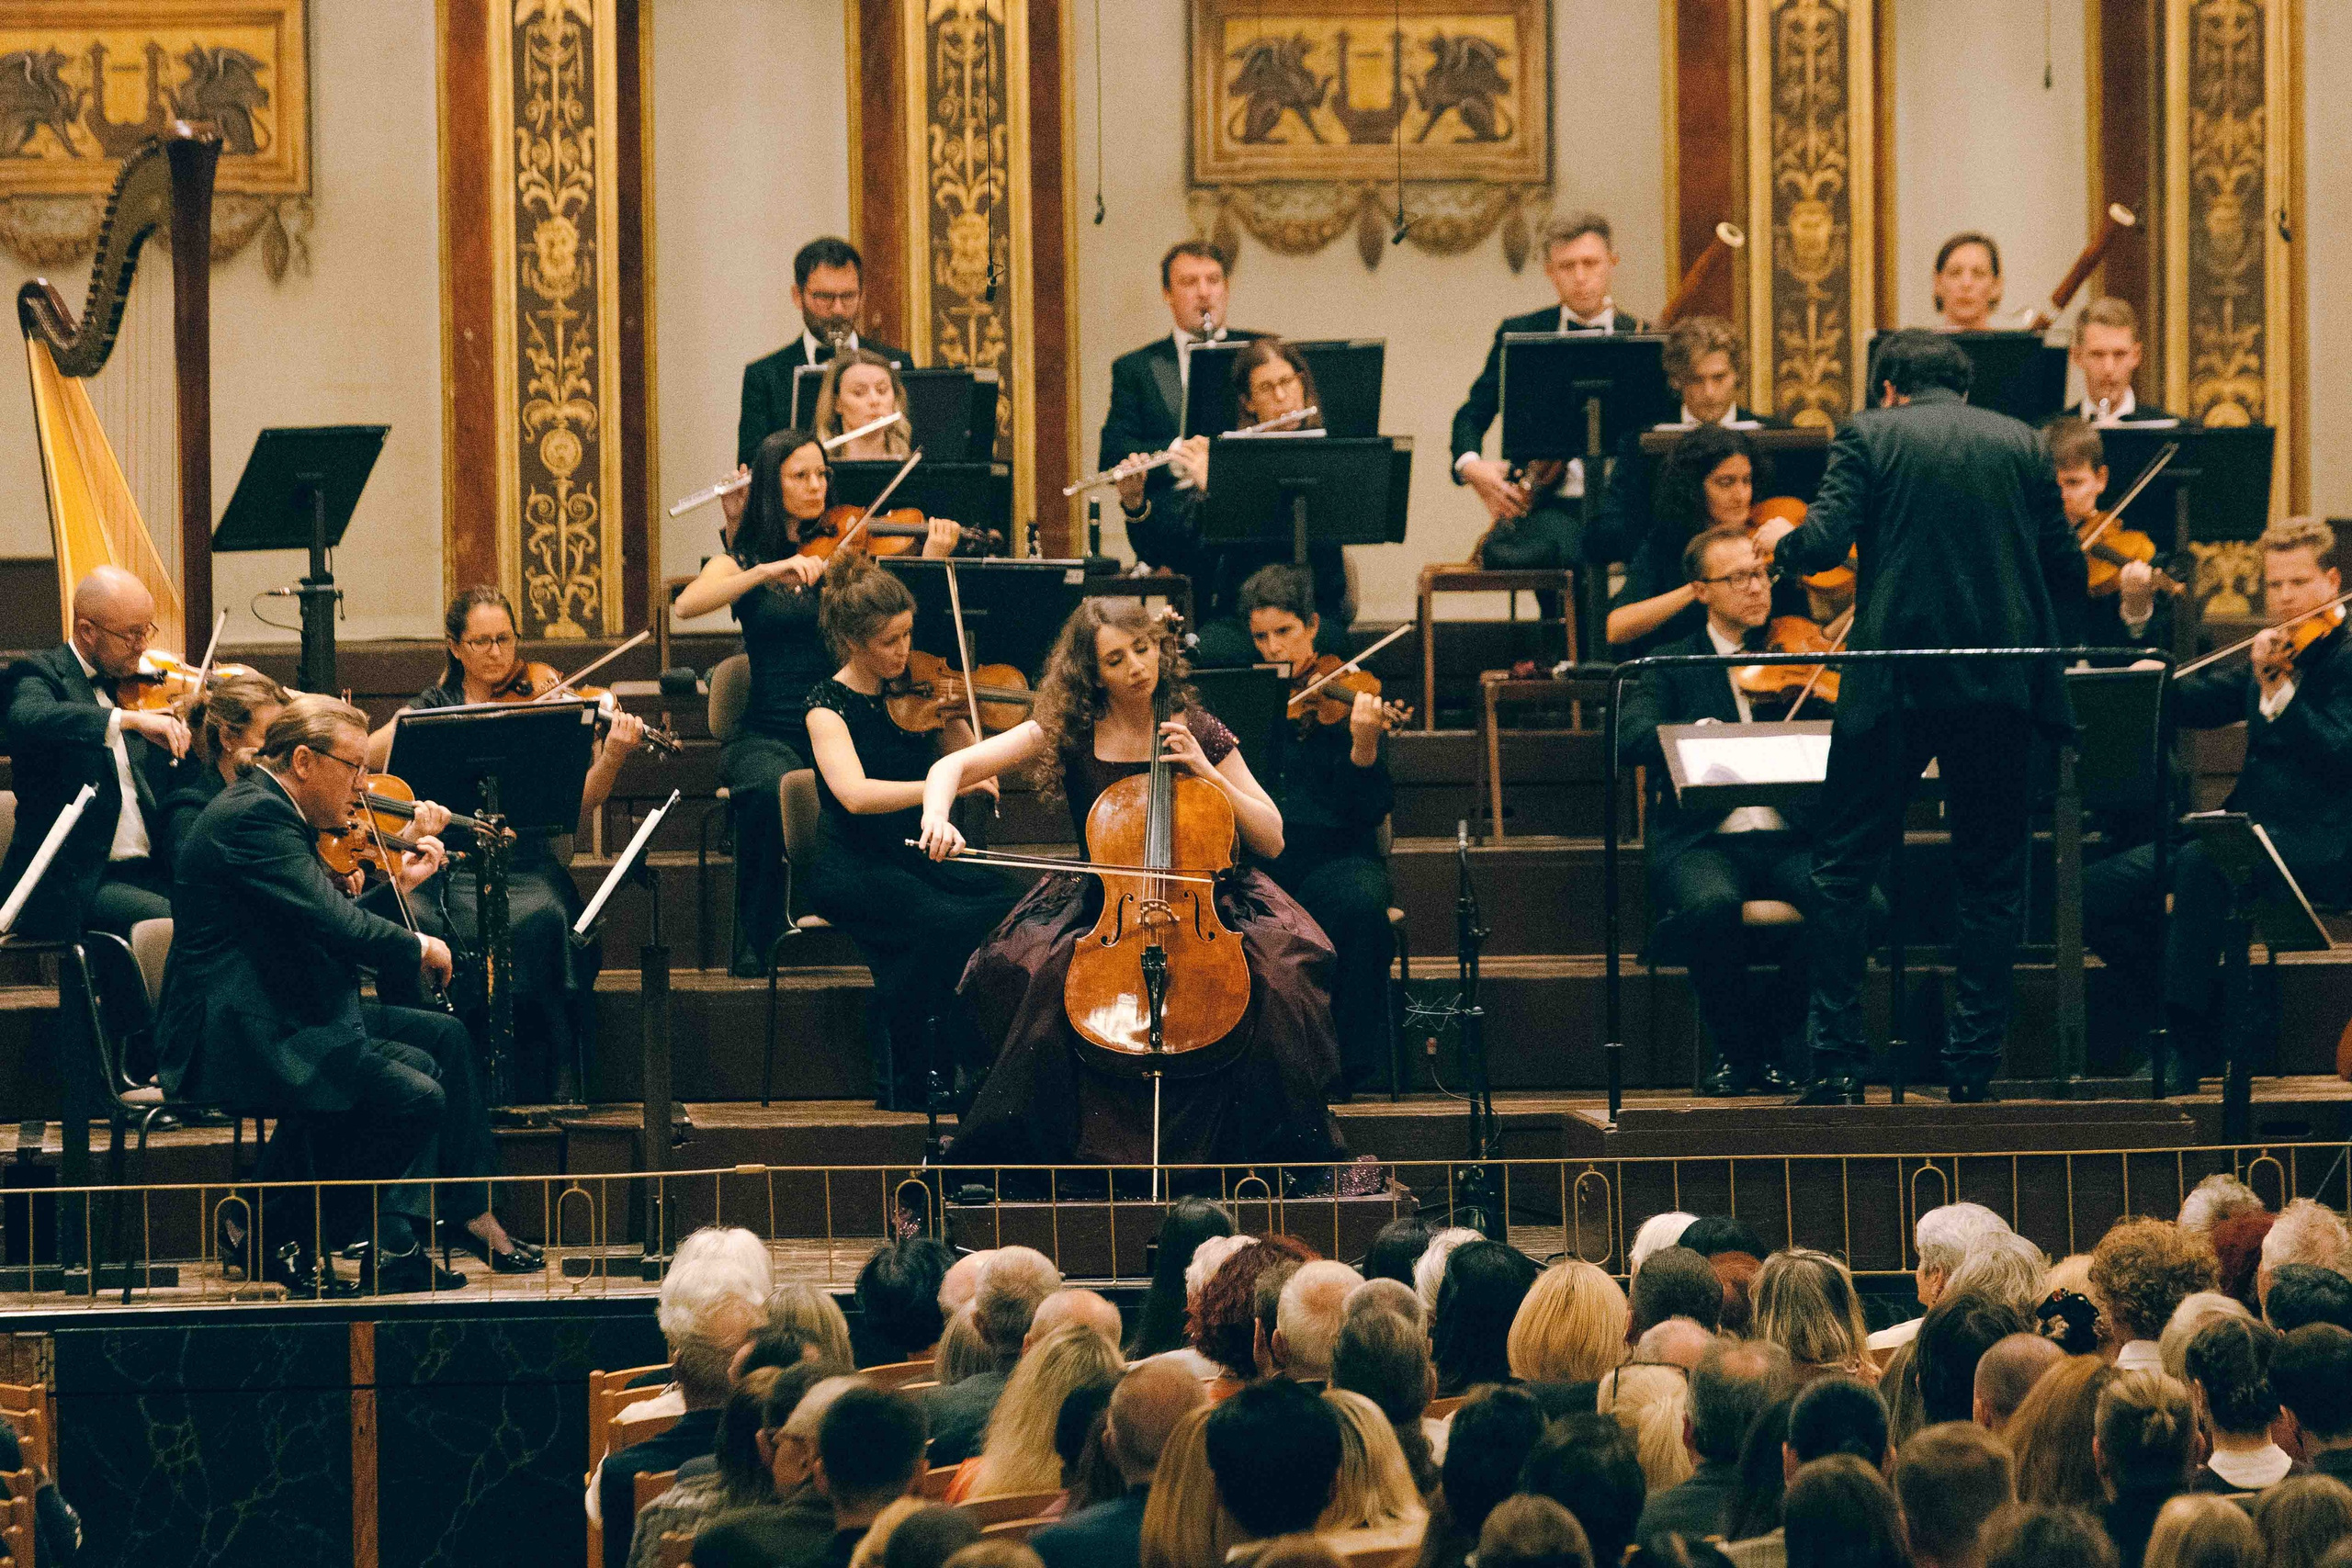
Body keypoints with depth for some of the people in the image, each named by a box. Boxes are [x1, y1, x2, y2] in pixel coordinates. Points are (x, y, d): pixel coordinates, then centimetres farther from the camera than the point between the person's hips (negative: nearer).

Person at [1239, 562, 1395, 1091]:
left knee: (1358, 902, -36)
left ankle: (1349, 1064, -22)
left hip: (1333, 854, -2)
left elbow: (1371, 810, -6)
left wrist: (1363, 745, -24)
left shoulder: (1347, 698, 3)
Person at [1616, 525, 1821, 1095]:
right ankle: (1734, 1048, -13)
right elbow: (1630, 735, -7)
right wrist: (1690, 735, -28)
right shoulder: (1674, 665, 12)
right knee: (1714, 903, -37)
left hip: (1788, 841, 2)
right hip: (1703, 843, -2)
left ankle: (1771, 1043, -9)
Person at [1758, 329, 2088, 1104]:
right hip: (1997, 684, 2)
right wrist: (2043, 648, 23)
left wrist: (1782, 541, 12)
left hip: (1893, 682, -2)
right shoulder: (2020, 443, 8)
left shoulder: (1869, 435, 1)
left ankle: (1837, 1064, 1)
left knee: (1843, 869, 7)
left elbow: (1826, 542, -10)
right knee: (1990, 878, 10)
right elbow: (2064, 567, 7)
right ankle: (1972, 1064, 6)